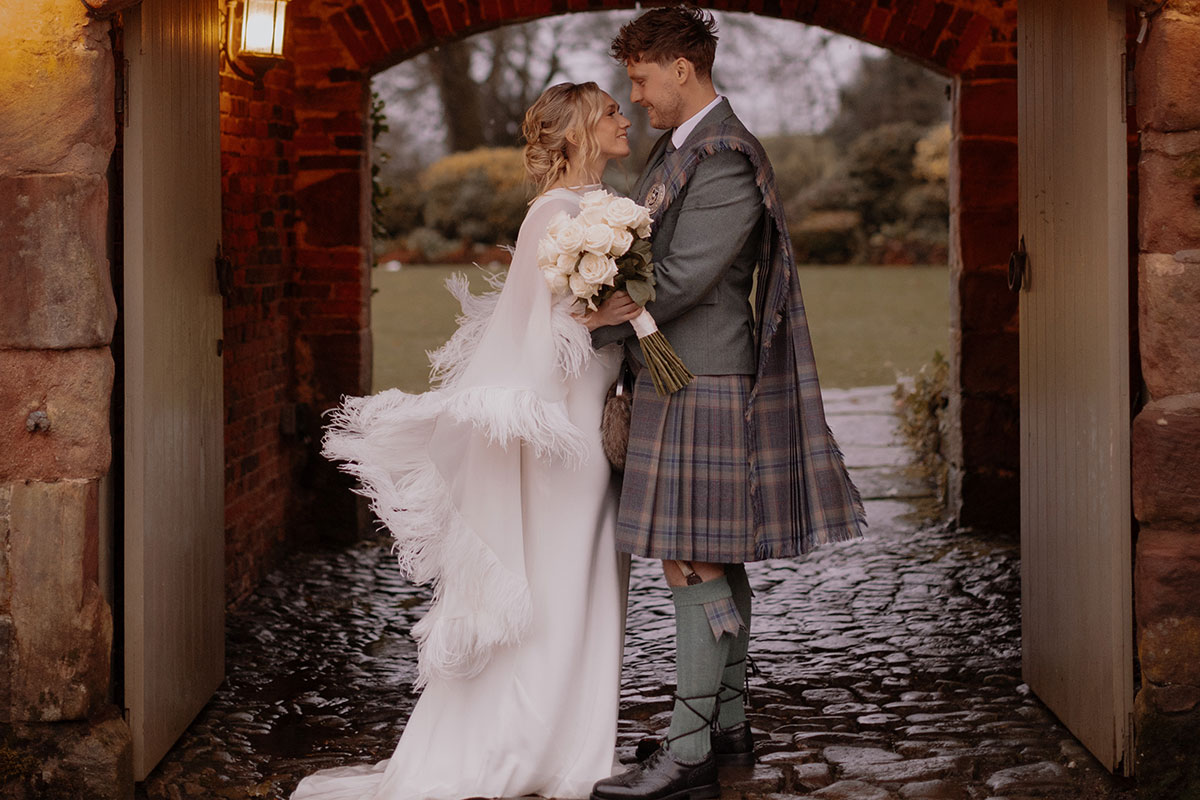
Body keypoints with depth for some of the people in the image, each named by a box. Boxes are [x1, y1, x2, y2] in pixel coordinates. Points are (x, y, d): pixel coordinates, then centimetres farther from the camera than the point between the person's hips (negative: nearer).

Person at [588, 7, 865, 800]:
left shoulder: (725, 162, -17)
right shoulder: (678, 148, 15)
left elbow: (681, 279, -20)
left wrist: (600, 327, -9)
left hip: (700, 384, -10)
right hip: (683, 378, 10)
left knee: (693, 563, -10)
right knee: (717, 561, 14)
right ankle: (729, 725, 23)